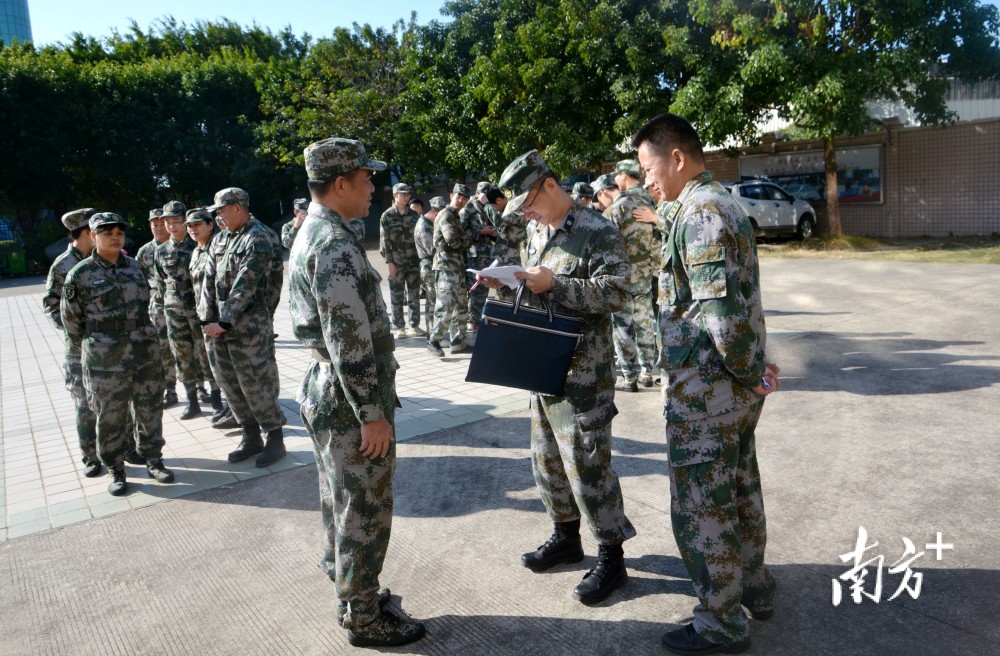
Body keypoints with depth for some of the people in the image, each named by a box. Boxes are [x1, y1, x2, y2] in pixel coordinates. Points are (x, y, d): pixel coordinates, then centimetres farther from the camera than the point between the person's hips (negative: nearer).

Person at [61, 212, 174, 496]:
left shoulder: (134, 266, 6)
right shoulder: (80, 275, -6)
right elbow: (70, 319, 2)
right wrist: (93, 349, 9)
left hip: (147, 355, 4)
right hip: (106, 363, -4)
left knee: (150, 411, 11)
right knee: (111, 417, 5)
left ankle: (153, 461, 26)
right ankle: (115, 470, 20)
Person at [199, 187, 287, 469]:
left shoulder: (259, 239, -11)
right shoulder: (223, 239, 13)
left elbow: (245, 285, -17)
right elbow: (210, 279, 8)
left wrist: (224, 322, -17)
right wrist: (208, 319, -3)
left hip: (249, 327, -8)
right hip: (219, 326, 8)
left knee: (256, 385, -2)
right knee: (230, 384, 13)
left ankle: (275, 440, 12)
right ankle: (251, 437, 26)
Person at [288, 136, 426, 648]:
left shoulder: (310, 234, 12)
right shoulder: (337, 244, -21)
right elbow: (349, 340, -25)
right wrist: (373, 414, -20)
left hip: (324, 389, 10)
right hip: (350, 400, -10)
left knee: (340, 504, 20)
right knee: (365, 513, 4)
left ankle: (351, 593, 37)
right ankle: (363, 619, 19)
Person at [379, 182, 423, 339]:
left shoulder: (414, 215, 7)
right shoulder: (387, 216, -3)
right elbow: (384, 240, -5)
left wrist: (421, 258, 6)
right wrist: (389, 262, -10)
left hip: (413, 261, 3)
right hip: (396, 262, -3)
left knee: (414, 295, 7)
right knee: (397, 296, 3)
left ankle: (414, 326, 16)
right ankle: (399, 328, 11)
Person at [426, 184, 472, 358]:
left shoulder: (457, 217, 21)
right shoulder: (445, 215, -8)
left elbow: (465, 241, 23)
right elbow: (453, 240, -18)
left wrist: (464, 239, 3)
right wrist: (468, 238, -2)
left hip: (458, 266, 10)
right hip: (446, 266, -10)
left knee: (461, 306, 11)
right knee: (446, 305, -15)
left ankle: (458, 343, 16)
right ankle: (433, 341, -9)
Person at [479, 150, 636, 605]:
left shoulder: (597, 233, -13)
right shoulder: (536, 232, 13)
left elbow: (616, 293, -20)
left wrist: (554, 284, -25)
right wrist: (507, 284, 0)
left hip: (582, 371, -8)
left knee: (586, 464, -3)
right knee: (547, 458, 17)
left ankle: (611, 557, 15)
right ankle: (566, 537, 36)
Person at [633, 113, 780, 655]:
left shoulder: (699, 212, -20)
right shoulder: (725, 203, 12)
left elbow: (721, 313, -28)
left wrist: (749, 373, -14)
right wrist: (752, 371, 14)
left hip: (705, 390, -10)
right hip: (739, 386, 10)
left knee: (701, 509, 4)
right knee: (740, 492, 22)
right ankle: (753, 589, 40)